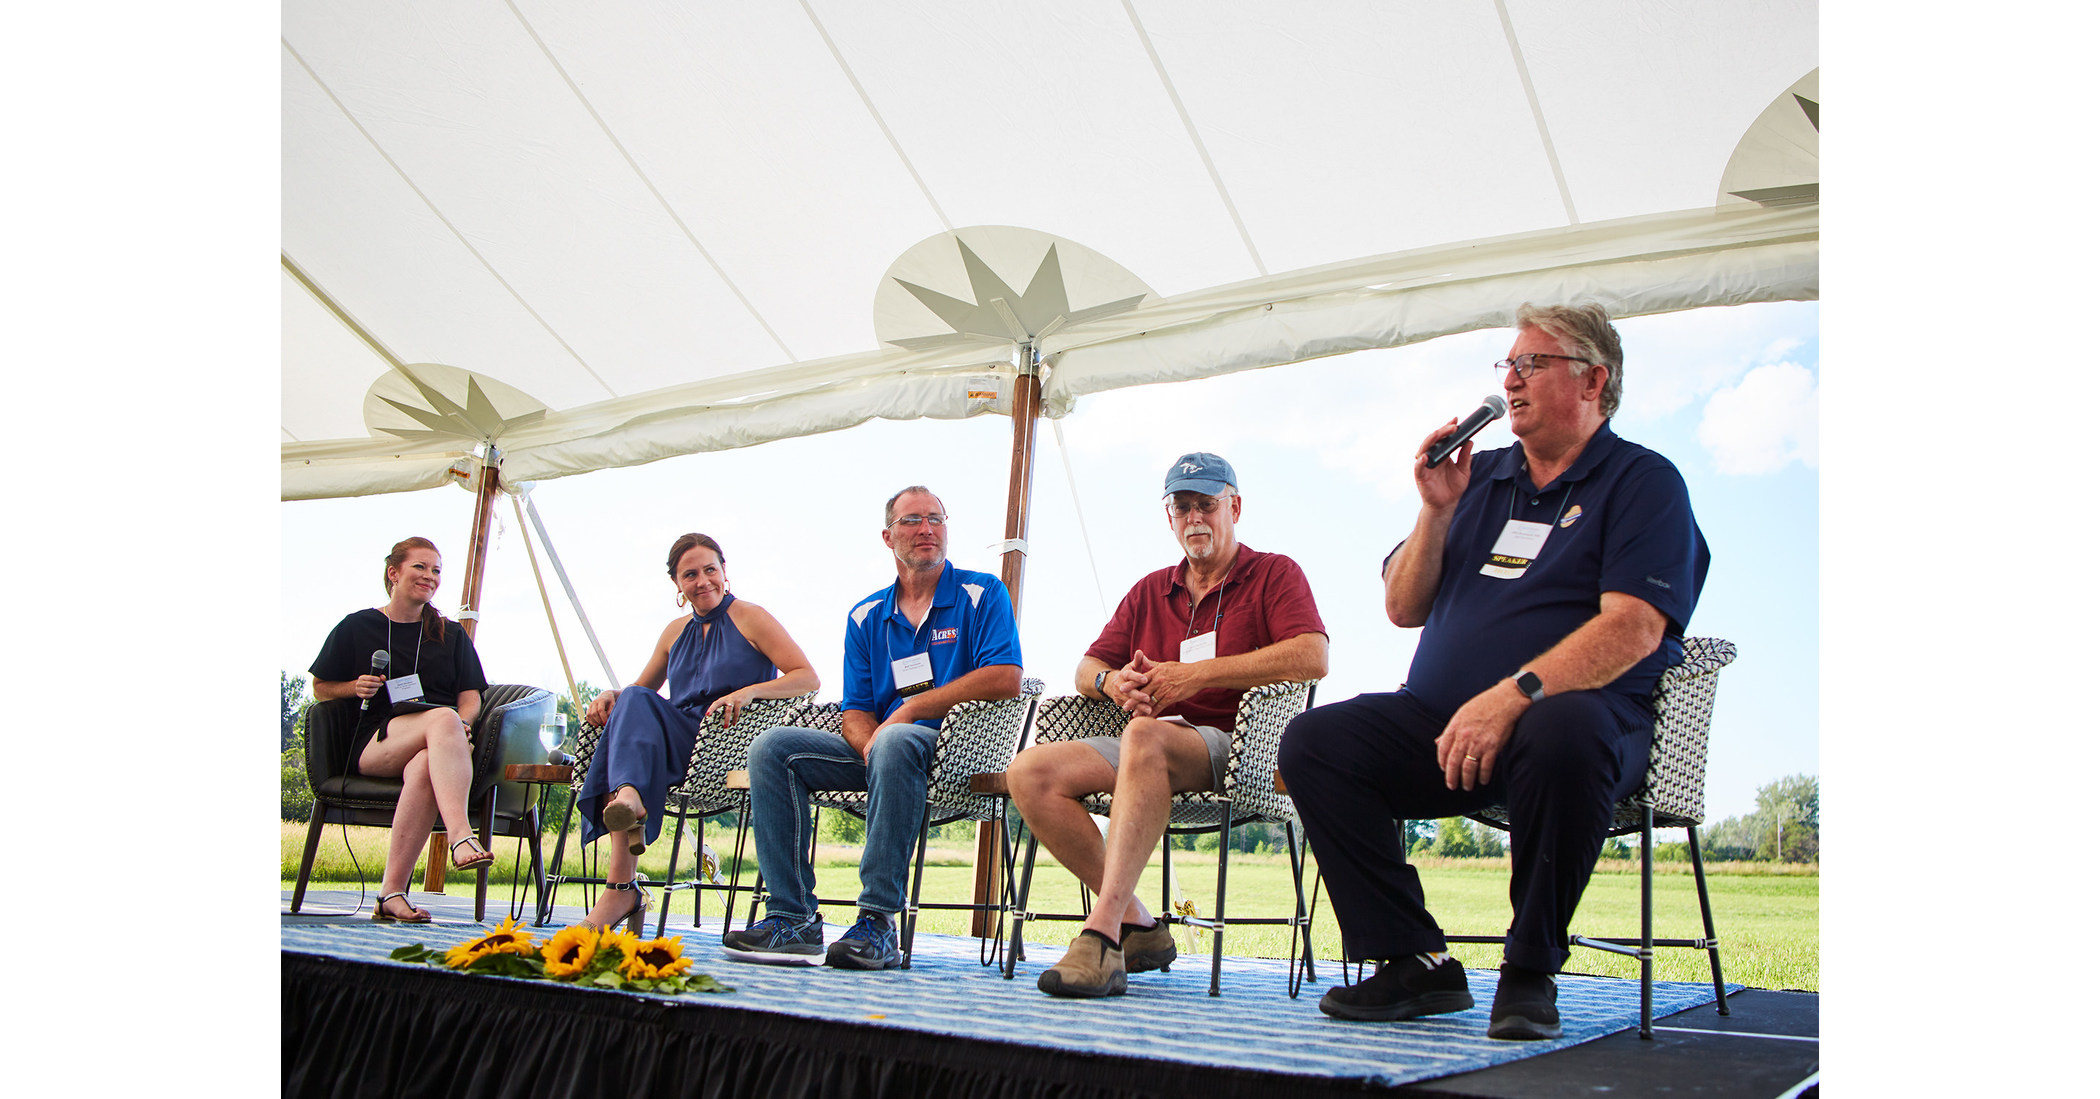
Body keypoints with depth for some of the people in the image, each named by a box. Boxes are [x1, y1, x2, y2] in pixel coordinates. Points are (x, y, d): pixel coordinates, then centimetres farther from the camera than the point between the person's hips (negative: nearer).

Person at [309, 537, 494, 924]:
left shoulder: (451, 634, 22)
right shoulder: (356, 627, 17)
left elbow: (470, 697, 16)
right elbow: (321, 689, 21)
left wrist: (461, 725, -7)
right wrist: (356, 687, -1)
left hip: (433, 747, 2)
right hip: (374, 742, -2)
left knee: (423, 767, -39)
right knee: (443, 718, -37)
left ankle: (392, 893, -41)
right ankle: (462, 837, -52)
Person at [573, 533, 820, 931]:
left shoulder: (750, 618, 7)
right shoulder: (676, 632, 24)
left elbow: (808, 677, -1)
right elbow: (641, 687, 32)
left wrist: (750, 691, -17)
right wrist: (610, 697, 8)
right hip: (680, 744, 5)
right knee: (634, 702, -25)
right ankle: (628, 797, -47)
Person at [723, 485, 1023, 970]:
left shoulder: (982, 594, 4)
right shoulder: (866, 616, 17)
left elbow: (1006, 678, -12)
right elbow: (855, 712, 11)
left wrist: (912, 708, -13)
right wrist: (870, 746, -14)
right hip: (876, 752, 5)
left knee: (896, 741, -39)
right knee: (774, 747, -14)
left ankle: (879, 921, -36)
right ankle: (793, 919, -19)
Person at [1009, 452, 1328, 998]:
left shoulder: (1274, 574, 9)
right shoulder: (1150, 592, 26)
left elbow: (1312, 656, -12)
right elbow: (1086, 669, 22)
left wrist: (1196, 675, -16)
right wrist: (1111, 681, -5)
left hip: (1234, 747, -6)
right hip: (1150, 743, 6)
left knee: (1145, 736, -39)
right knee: (1030, 772, -18)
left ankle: (1103, 933, -45)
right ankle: (1137, 924, -17)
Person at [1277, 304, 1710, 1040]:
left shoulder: (1642, 481, 2)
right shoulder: (1480, 476, 19)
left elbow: (1633, 628, -15)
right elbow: (1403, 609, 16)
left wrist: (1514, 695, -27)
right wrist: (1437, 510, 1)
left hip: (1577, 712, -5)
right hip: (1440, 720, 6)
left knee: (1562, 733, -40)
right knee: (1313, 741, -15)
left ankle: (1530, 973, -19)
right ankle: (1414, 963, -14)